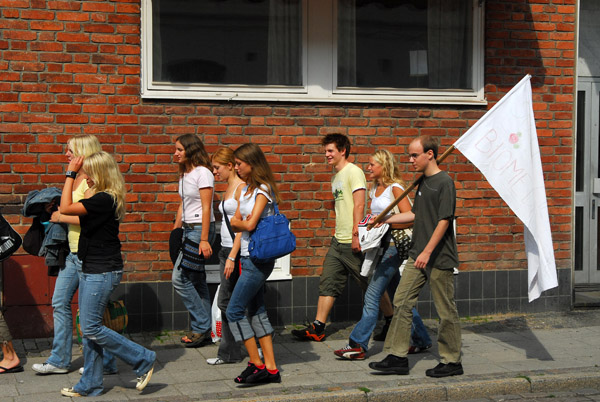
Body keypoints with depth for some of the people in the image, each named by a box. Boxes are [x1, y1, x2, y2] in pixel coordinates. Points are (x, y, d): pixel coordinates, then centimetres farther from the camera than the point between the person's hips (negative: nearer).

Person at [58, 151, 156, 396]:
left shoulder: (104, 200, -20)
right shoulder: (100, 197, 11)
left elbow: (66, 208, -22)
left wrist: (71, 174, -16)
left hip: (103, 272, -10)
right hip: (91, 270, 10)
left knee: (91, 328, -6)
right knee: (88, 329, 12)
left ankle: (143, 360, 4)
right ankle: (90, 385, 20)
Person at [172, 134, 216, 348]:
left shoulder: (203, 173, -11)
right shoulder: (184, 174, 15)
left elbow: (206, 208, -16)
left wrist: (204, 240, -20)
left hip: (200, 229, -9)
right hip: (188, 229, 9)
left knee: (179, 278, -11)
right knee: (196, 281, 8)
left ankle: (200, 326, -2)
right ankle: (205, 332, 12)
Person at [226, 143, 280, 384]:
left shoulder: (263, 190, -13)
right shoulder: (245, 190, 15)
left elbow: (250, 224, -21)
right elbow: (234, 223, 11)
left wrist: (240, 222, -1)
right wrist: (240, 223, -10)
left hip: (258, 260, -9)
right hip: (249, 258, 9)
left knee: (234, 311, -7)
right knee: (256, 312, 10)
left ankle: (256, 365, 0)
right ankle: (271, 369, 13)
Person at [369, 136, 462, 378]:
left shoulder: (444, 182, -13)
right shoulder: (423, 181, 13)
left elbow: (444, 220, -18)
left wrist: (427, 252, -20)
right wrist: (387, 220, 23)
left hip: (439, 258, -9)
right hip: (418, 256, 9)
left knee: (446, 310, 1)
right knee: (401, 302, 5)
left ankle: (451, 362, 13)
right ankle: (397, 357, 10)